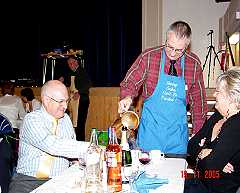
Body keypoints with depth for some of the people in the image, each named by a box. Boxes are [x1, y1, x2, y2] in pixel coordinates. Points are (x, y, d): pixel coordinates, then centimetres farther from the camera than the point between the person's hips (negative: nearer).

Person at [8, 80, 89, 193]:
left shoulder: (66, 119, 9)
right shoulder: (31, 119, -10)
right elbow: (53, 145, -24)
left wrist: (76, 159, -1)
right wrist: (89, 147, -26)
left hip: (59, 181, 5)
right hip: (27, 181, -4)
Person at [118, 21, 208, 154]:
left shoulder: (194, 63, -2)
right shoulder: (149, 57, -8)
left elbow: (198, 100, 6)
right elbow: (130, 82, -3)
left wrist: (199, 134, 6)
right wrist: (128, 97, -26)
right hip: (151, 129, -1)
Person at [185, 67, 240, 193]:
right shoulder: (217, 116, 7)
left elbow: (211, 164, -27)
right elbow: (191, 146, 7)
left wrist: (200, 152, -6)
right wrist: (205, 153, -13)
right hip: (201, 181, 7)